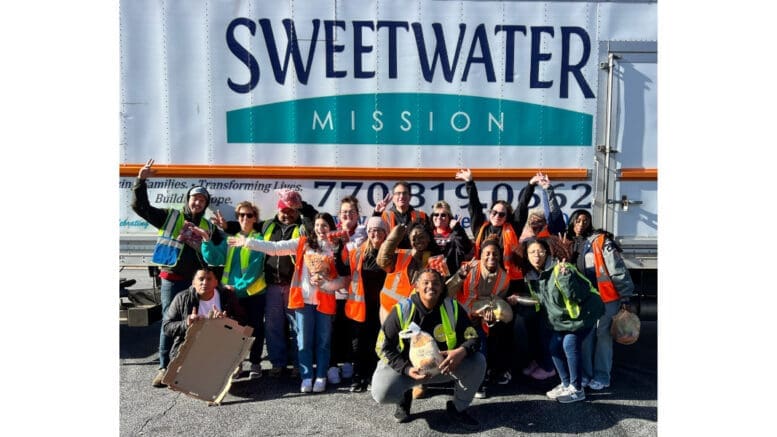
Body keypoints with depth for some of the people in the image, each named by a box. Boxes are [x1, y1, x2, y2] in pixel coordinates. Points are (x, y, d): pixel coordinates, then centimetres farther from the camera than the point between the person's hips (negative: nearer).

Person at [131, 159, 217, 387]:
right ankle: (164, 367, 10)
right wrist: (141, 181, -12)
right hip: (172, 278, -3)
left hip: (195, 281, 3)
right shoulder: (170, 216, 1)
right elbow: (140, 206, -3)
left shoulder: (208, 226, 10)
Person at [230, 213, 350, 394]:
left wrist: (324, 283, -16)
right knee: (304, 341, 7)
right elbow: (274, 247, -3)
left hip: (325, 301, -1)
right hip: (303, 300, 1)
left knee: (323, 341, 7)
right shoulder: (303, 243, 3)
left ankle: (321, 377, 18)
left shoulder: (339, 249, 0)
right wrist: (247, 242, -9)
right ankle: (307, 377, 16)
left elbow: (344, 279, -1)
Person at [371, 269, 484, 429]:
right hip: (406, 365, -2)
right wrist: (407, 369, -28)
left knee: (478, 362, -20)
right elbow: (384, 348, -13)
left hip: (443, 365, 2)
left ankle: (458, 408, 7)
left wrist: (462, 351, -34)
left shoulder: (452, 308, -13)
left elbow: (473, 338, -10)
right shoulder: (402, 310, -18)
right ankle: (404, 399, 13)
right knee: (382, 394, -28)